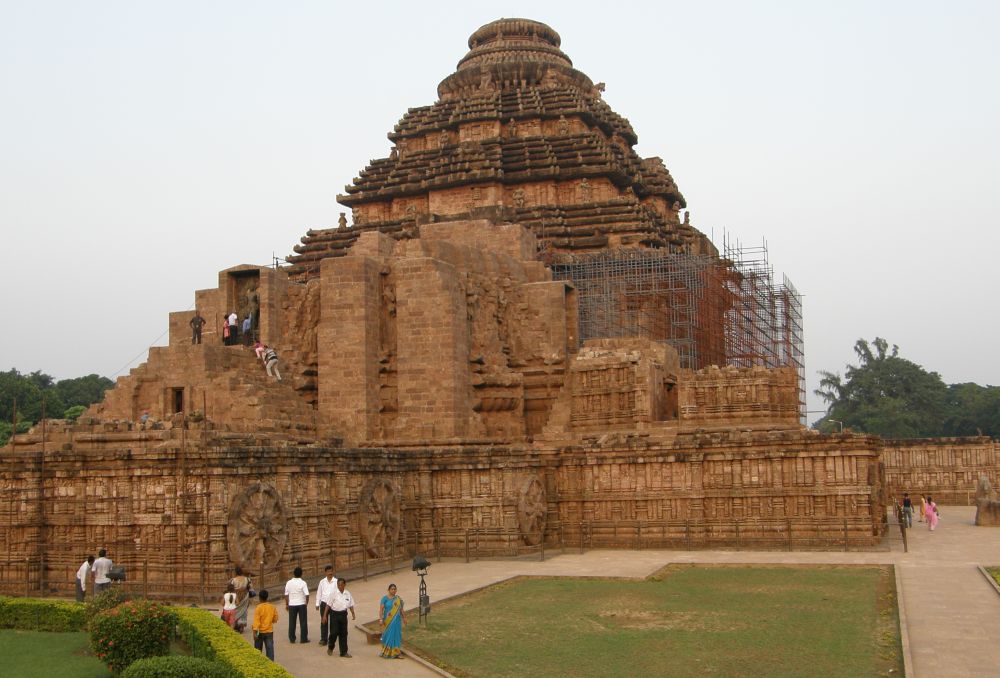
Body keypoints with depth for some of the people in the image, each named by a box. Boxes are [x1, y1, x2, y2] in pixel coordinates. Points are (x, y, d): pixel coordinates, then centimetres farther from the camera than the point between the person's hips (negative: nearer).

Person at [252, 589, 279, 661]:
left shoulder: (258, 608, -13)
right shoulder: (272, 607, -1)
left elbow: (256, 621, -18)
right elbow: (275, 619, 9)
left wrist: (255, 632, -20)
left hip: (260, 632, -2)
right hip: (269, 631, 3)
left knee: (258, 649, 13)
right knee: (270, 648, 1)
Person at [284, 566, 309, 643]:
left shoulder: (289, 583, -2)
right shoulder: (303, 583, -10)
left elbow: (286, 595, 1)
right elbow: (307, 595, -13)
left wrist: (287, 604, 12)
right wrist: (306, 603, 2)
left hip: (292, 605, 2)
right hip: (301, 604, -2)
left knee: (292, 622, 10)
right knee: (303, 622, 7)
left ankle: (292, 639, 14)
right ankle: (303, 638, 8)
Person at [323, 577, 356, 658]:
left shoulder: (348, 593, 3)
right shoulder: (333, 593, -9)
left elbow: (351, 605, 11)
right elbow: (328, 605, -8)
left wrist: (353, 614, 2)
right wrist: (325, 615, -10)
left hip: (343, 614, 4)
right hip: (334, 614, -3)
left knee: (343, 633, 6)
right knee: (334, 632, -6)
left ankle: (344, 652, 14)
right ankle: (330, 647, 22)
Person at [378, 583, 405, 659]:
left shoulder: (398, 599, 6)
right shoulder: (385, 598, -4)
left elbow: (401, 609, 13)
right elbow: (381, 609, -9)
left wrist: (404, 618, 15)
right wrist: (380, 619, -17)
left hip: (396, 620, 3)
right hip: (387, 621, -3)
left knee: (396, 635, 2)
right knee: (388, 635, 3)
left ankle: (396, 652, 6)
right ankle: (386, 652, 15)